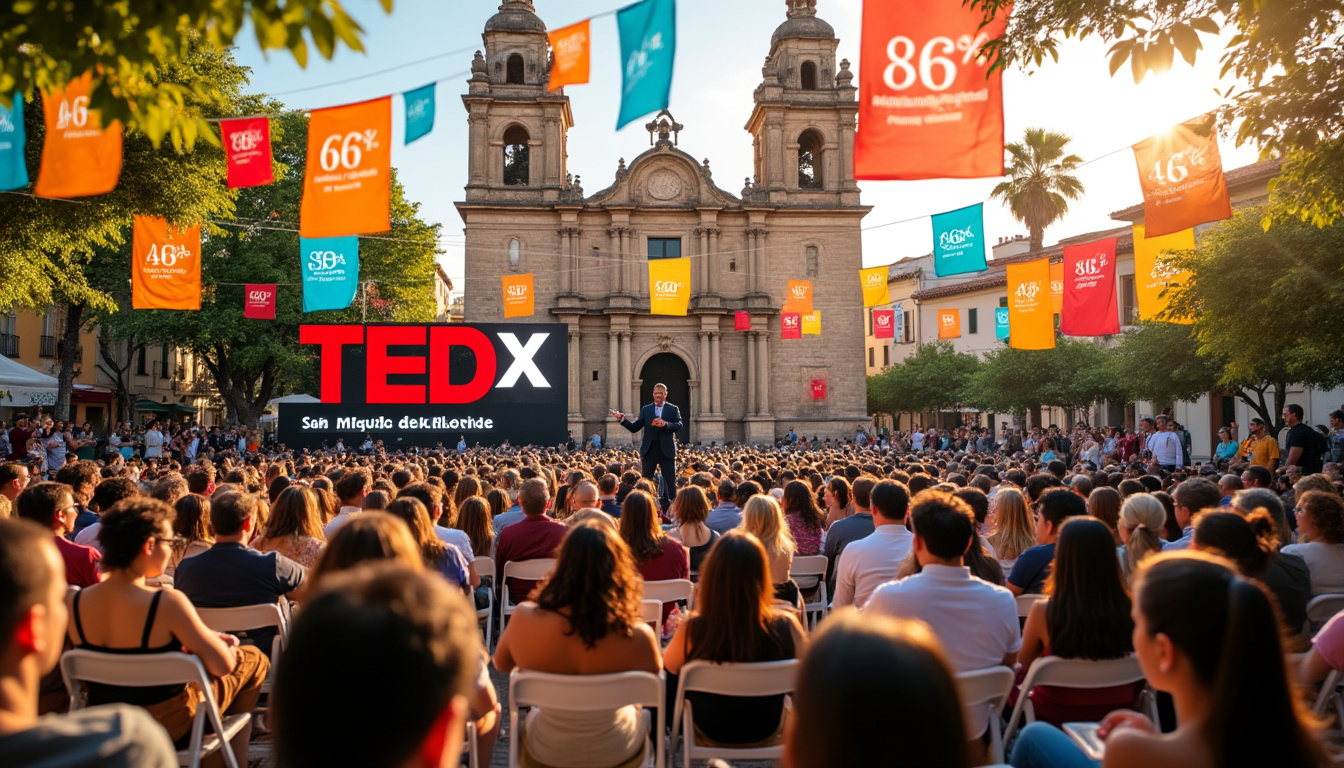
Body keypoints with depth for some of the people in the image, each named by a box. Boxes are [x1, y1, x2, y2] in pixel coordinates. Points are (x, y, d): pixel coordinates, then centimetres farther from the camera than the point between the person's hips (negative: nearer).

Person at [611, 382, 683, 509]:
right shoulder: (645, 409, 9)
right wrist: (622, 419, -9)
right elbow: (634, 428, 5)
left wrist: (665, 424, -24)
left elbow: (679, 426, -8)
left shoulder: (673, 409, 4)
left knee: (671, 480, 1)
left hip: (666, 450, -2)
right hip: (649, 450, 2)